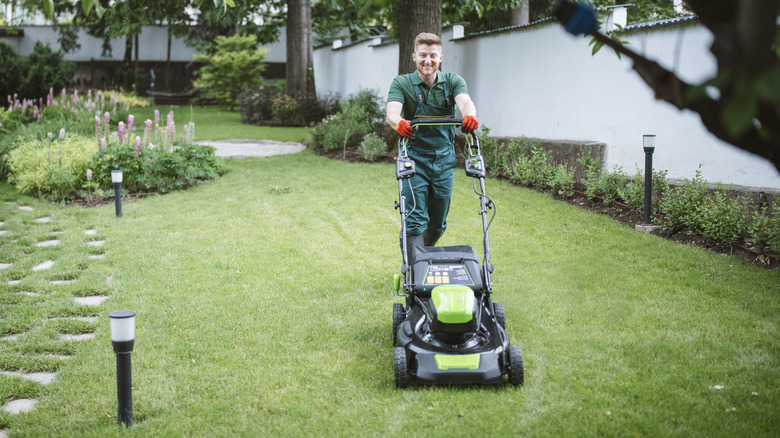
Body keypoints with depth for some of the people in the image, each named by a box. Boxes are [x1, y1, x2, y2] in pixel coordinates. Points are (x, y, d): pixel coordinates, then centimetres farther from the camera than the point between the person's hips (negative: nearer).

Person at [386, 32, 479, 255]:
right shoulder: (401, 83, -4)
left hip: (444, 160, 3)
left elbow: (465, 102, -19)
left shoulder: (453, 81, 2)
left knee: (438, 224, 13)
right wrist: (399, 123, -47)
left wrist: (469, 116, -44)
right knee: (415, 221, -10)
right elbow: (392, 111, -22)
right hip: (414, 159, -3)